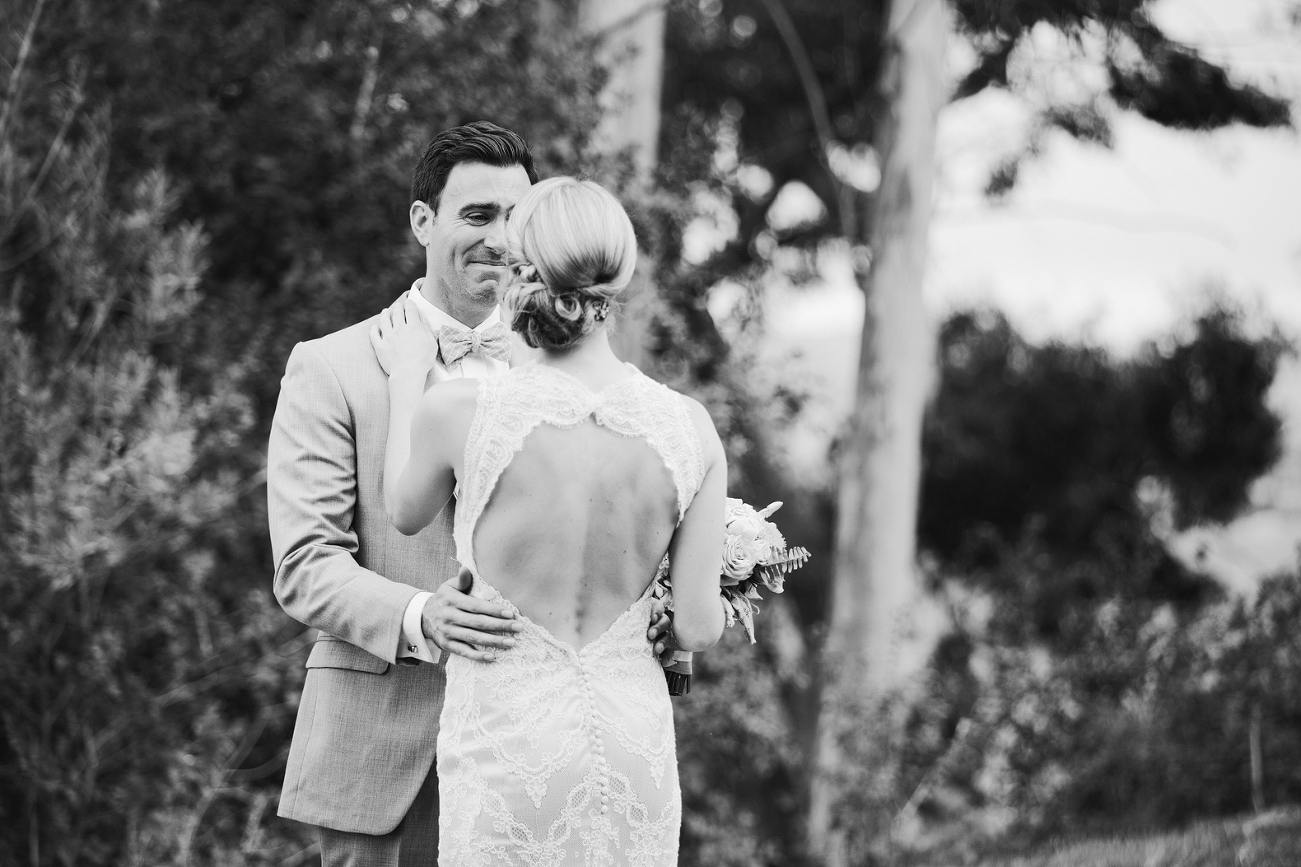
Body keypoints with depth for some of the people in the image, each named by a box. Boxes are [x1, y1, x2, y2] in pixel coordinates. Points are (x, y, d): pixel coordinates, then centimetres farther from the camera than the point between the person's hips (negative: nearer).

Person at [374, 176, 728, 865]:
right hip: (633, 740, 2)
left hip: (507, 738, -2)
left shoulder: (458, 411, -14)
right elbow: (699, 630, -3)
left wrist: (403, 380, 23)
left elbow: (406, 513, 9)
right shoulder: (688, 428, -7)